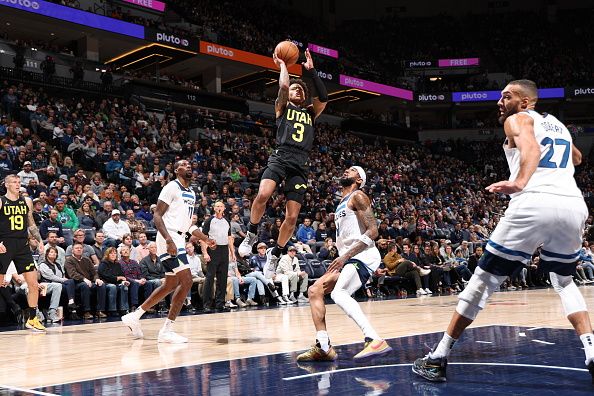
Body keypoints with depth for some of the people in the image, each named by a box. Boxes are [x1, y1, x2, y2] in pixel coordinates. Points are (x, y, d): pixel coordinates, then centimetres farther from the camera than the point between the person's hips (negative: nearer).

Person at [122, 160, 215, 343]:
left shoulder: (191, 194, 20)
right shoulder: (172, 187, -8)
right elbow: (157, 215, -15)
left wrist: (205, 239, 20)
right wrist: (169, 240, -26)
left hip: (179, 240, 10)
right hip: (169, 240, -10)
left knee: (171, 285, 15)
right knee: (186, 281, -15)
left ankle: (134, 316, 25)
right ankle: (166, 330, -9)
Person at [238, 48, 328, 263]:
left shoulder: (310, 112, 25)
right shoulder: (282, 107, 16)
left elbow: (324, 98, 7)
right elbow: (283, 86, -3)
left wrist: (311, 70, 12)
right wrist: (282, 65, 13)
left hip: (300, 165, 3)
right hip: (280, 157, -3)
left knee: (292, 217, -3)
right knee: (263, 194, -30)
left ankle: (275, 255, 15)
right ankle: (251, 234, -6)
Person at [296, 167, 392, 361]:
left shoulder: (358, 197, -5)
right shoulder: (342, 203, 24)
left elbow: (372, 231, -15)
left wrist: (346, 256, -19)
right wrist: (340, 260, 16)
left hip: (363, 256, -10)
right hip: (348, 259, 10)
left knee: (338, 293, -30)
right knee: (314, 291, 5)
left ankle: (376, 341, -37)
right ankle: (323, 347, 2)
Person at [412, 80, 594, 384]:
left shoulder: (517, 120, 12)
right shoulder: (559, 125, 31)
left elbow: (531, 147, -12)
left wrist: (520, 182, -29)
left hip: (535, 203, -5)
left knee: (484, 279, 5)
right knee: (564, 281, 27)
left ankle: (438, 359, 9)